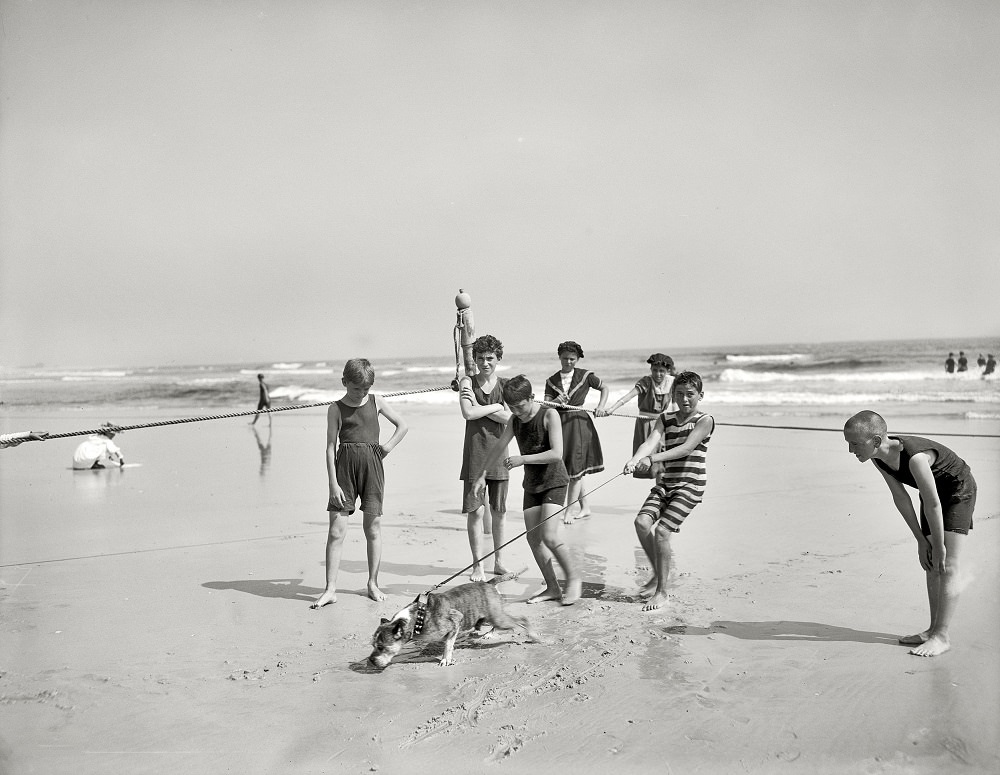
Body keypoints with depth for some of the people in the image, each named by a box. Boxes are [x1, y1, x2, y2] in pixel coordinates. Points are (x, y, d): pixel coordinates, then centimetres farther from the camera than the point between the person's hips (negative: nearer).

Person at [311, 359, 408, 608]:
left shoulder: (376, 402, 8)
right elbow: (330, 447, -2)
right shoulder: (336, 408, 1)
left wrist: (389, 445, 1)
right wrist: (333, 483, -8)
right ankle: (330, 589, 1)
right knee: (337, 530, -5)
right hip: (345, 467, -2)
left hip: (372, 465, 2)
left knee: (373, 527, 6)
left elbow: (402, 425, 16)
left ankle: (373, 584, 19)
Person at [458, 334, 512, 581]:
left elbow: (510, 419, -8)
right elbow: (468, 413, -15)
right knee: (476, 510, -4)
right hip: (474, 452, -2)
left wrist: (480, 407, -11)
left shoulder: (505, 385, 5)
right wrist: (495, 407, -7)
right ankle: (477, 565, 6)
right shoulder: (467, 383, 1)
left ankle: (498, 560, 24)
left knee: (499, 510, 10)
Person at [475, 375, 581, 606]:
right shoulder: (515, 420, 4)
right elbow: (498, 446, 17)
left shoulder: (549, 415, -15)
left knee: (549, 536, -17)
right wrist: (482, 474, 18)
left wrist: (523, 459, -27)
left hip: (554, 481, -7)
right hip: (531, 483, 7)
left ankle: (574, 578, 3)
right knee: (533, 538, 2)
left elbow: (556, 454, -23)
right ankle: (552, 588, 13)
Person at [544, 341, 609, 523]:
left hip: (579, 424, -3)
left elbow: (605, 388, 11)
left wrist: (601, 406, -3)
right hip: (560, 424, 3)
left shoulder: (585, 376, -1)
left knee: (576, 468, -5)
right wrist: (556, 401, -23)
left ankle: (569, 511, 0)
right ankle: (585, 507, 24)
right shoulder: (551, 381, 5)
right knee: (568, 468, 10)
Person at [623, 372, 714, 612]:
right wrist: (634, 460, -27)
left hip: (690, 485, -5)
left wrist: (652, 459, -31)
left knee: (661, 531, -16)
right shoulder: (665, 419, 11)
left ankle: (661, 592, -1)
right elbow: (650, 443, -5)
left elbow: (686, 448, -19)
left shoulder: (704, 420, -4)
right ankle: (658, 573, 9)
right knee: (642, 522, -14)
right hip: (665, 483, 5)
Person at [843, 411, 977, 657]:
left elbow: (933, 505, -31)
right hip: (934, 492, 8)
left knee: (948, 565, -12)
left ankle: (942, 636, -8)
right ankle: (934, 629, 17)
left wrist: (939, 546, -20)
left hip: (959, 491, -8)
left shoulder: (915, 457, -40)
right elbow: (900, 497, -7)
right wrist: (920, 540, -4)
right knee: (931, 565, 9)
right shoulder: (879, 457, -16)